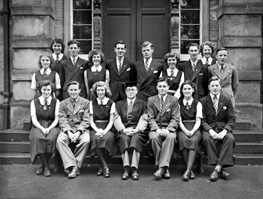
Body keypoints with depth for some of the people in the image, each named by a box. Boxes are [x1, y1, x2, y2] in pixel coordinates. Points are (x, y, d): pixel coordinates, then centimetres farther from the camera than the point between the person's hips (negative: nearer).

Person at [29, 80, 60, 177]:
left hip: (52, 127, 0)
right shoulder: (34, 102, 9)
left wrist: (49, 129, -16)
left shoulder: (56, 102, 8)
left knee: (51, 138, -34)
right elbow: (34, 119, 0)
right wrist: (42, 129, -17)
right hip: (38, 127, 1)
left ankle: (43, 166, -16)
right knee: (38, 138, -33)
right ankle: (46, 166, -23)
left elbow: (56, 119, 2)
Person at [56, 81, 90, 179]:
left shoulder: (86, 103, 8)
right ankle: (71, 165, -29)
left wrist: (78, 132, -16)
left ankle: (75, 167, -23)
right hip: (67, 129, 1)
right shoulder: (63, 104, 13)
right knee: (60, 140, -30)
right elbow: (62, 120, 2)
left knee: (86, 141, -33)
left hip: (81, 129, -1)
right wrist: (69, 132, -15)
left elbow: (86, 120, 0)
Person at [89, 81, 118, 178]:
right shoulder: (92, 103, 12)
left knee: (108, 138, -34)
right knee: (96, 139, -33)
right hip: (95, 129, 1)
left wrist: (104, 131, -16)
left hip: (107, 128, -1)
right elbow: (91, 121, 7)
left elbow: (111, 121, 1)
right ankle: (105, 167, -23)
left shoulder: (111, 103, 7)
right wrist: (97, 130, -13)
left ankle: (102, 166, -15)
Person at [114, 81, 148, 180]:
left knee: (135, 138, -34)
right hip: (123, 131, 1)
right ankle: (126, 168, -38)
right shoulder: (119, 104, 21)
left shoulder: (142, 104, 18)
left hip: (137, 131, -1)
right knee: (124, 139, -33)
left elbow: (144, 119, 4)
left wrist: (136, 129, -15)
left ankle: (134, 169, -39)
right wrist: (124, 129, -13)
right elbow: (117, 120, 7)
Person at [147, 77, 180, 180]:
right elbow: (150, 118, 2)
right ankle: (165, 168, -25)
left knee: (171, 137, -35)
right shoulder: (151, 100, 10)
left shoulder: (174, 100, 8)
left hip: (169, 128, 0)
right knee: (154, 137, -33)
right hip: (155, 128, 1)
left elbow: (175, 118, 1)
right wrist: (157, 129, -16)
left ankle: (162, 167, -36)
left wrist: (167, 129, -17)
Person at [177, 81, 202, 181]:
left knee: (193, 140, -33)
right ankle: (190, 170, -27)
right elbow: (179, 120, 2)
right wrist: (185, 131, -16)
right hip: (182, 129, 0)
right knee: (184, 139, -33)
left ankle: (187, 171, -37)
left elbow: (198, 121, 3)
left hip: (195, 129, 0)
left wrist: (192, 131, -17)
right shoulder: (178, 103, 12)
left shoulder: (198, 104, 13)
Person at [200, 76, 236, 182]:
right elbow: (202, 120, 0)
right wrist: (210, 130, -19)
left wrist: (224, 131, -15)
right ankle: (220, 169, -29)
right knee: (207, 138, -34)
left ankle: (217, 168, -31)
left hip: (223, 129, 1)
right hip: (209, 128, -1)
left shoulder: (227, 101, 10)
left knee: (230, 138, -31)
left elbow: (231, 119, 4)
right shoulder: (203, 101, 7)